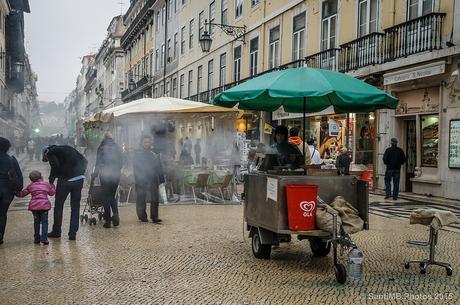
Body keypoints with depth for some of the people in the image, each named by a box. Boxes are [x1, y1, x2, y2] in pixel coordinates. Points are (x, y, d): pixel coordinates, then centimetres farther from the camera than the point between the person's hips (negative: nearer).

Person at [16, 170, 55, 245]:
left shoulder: (31, 186, 10)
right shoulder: (46, 184, 8)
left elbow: (22, 193, 14)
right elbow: (52, 193, 20)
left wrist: (17, 193, 34)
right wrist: (52, 186, 37)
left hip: (34, 206, 2)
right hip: (44, 206, -2)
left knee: (36, 222, 16)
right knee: (44, 222, 3)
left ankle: (36, 238, 20)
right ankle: (44, 238, -7)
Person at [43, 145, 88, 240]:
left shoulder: (50, 153, 5)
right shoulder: (67, 148, 23)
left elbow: (55, 167, -13)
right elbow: (84, 161, 17)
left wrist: (51, 180, -1)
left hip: (66, 180, -5)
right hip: (79, 179, 5)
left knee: (58, 205, 13)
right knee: (75, 206, 11)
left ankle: (56, 231, 25)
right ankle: (73, 233, 11)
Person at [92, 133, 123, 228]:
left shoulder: (101, 148, -4)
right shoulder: (117, 147, 6)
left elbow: (98, 163, -6)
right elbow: (121, 162, 9)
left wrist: (94, 176, 1)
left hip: (105, 175, -3)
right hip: (116, 175, 3)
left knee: (106, 197, 4)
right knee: (112, 196, 17)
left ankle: (107, 220, 3)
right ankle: (115, 214, -7)